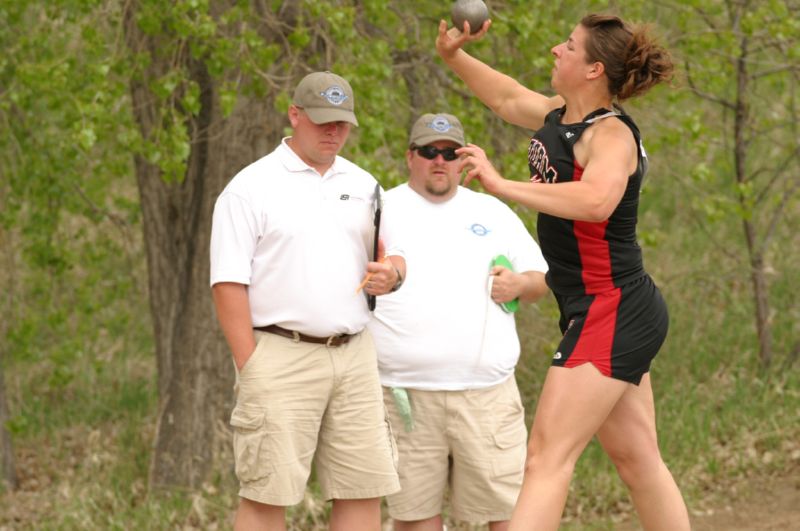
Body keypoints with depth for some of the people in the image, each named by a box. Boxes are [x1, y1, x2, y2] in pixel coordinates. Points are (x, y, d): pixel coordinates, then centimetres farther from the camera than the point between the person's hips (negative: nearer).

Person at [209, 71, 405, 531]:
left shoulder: (362, 185, 16)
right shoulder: (252, 187, -3)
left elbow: (394, 256, 23)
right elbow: (228, 282, -7)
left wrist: (391, 274, -3)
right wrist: (249, 367, -13)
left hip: (354, 355, 6)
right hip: (282, 356, -6)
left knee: (364, 491, 4)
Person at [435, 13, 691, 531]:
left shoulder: (612, 134, -18)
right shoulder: (560, 114, 9)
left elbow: (596, 200, -39)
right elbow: (507, 97, 30)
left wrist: (501, 184, -36)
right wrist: (453, 55, 20)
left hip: (613, 313, -10)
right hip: (611, 314, 10)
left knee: (548, 458, -15)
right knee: (639, 460, 15)